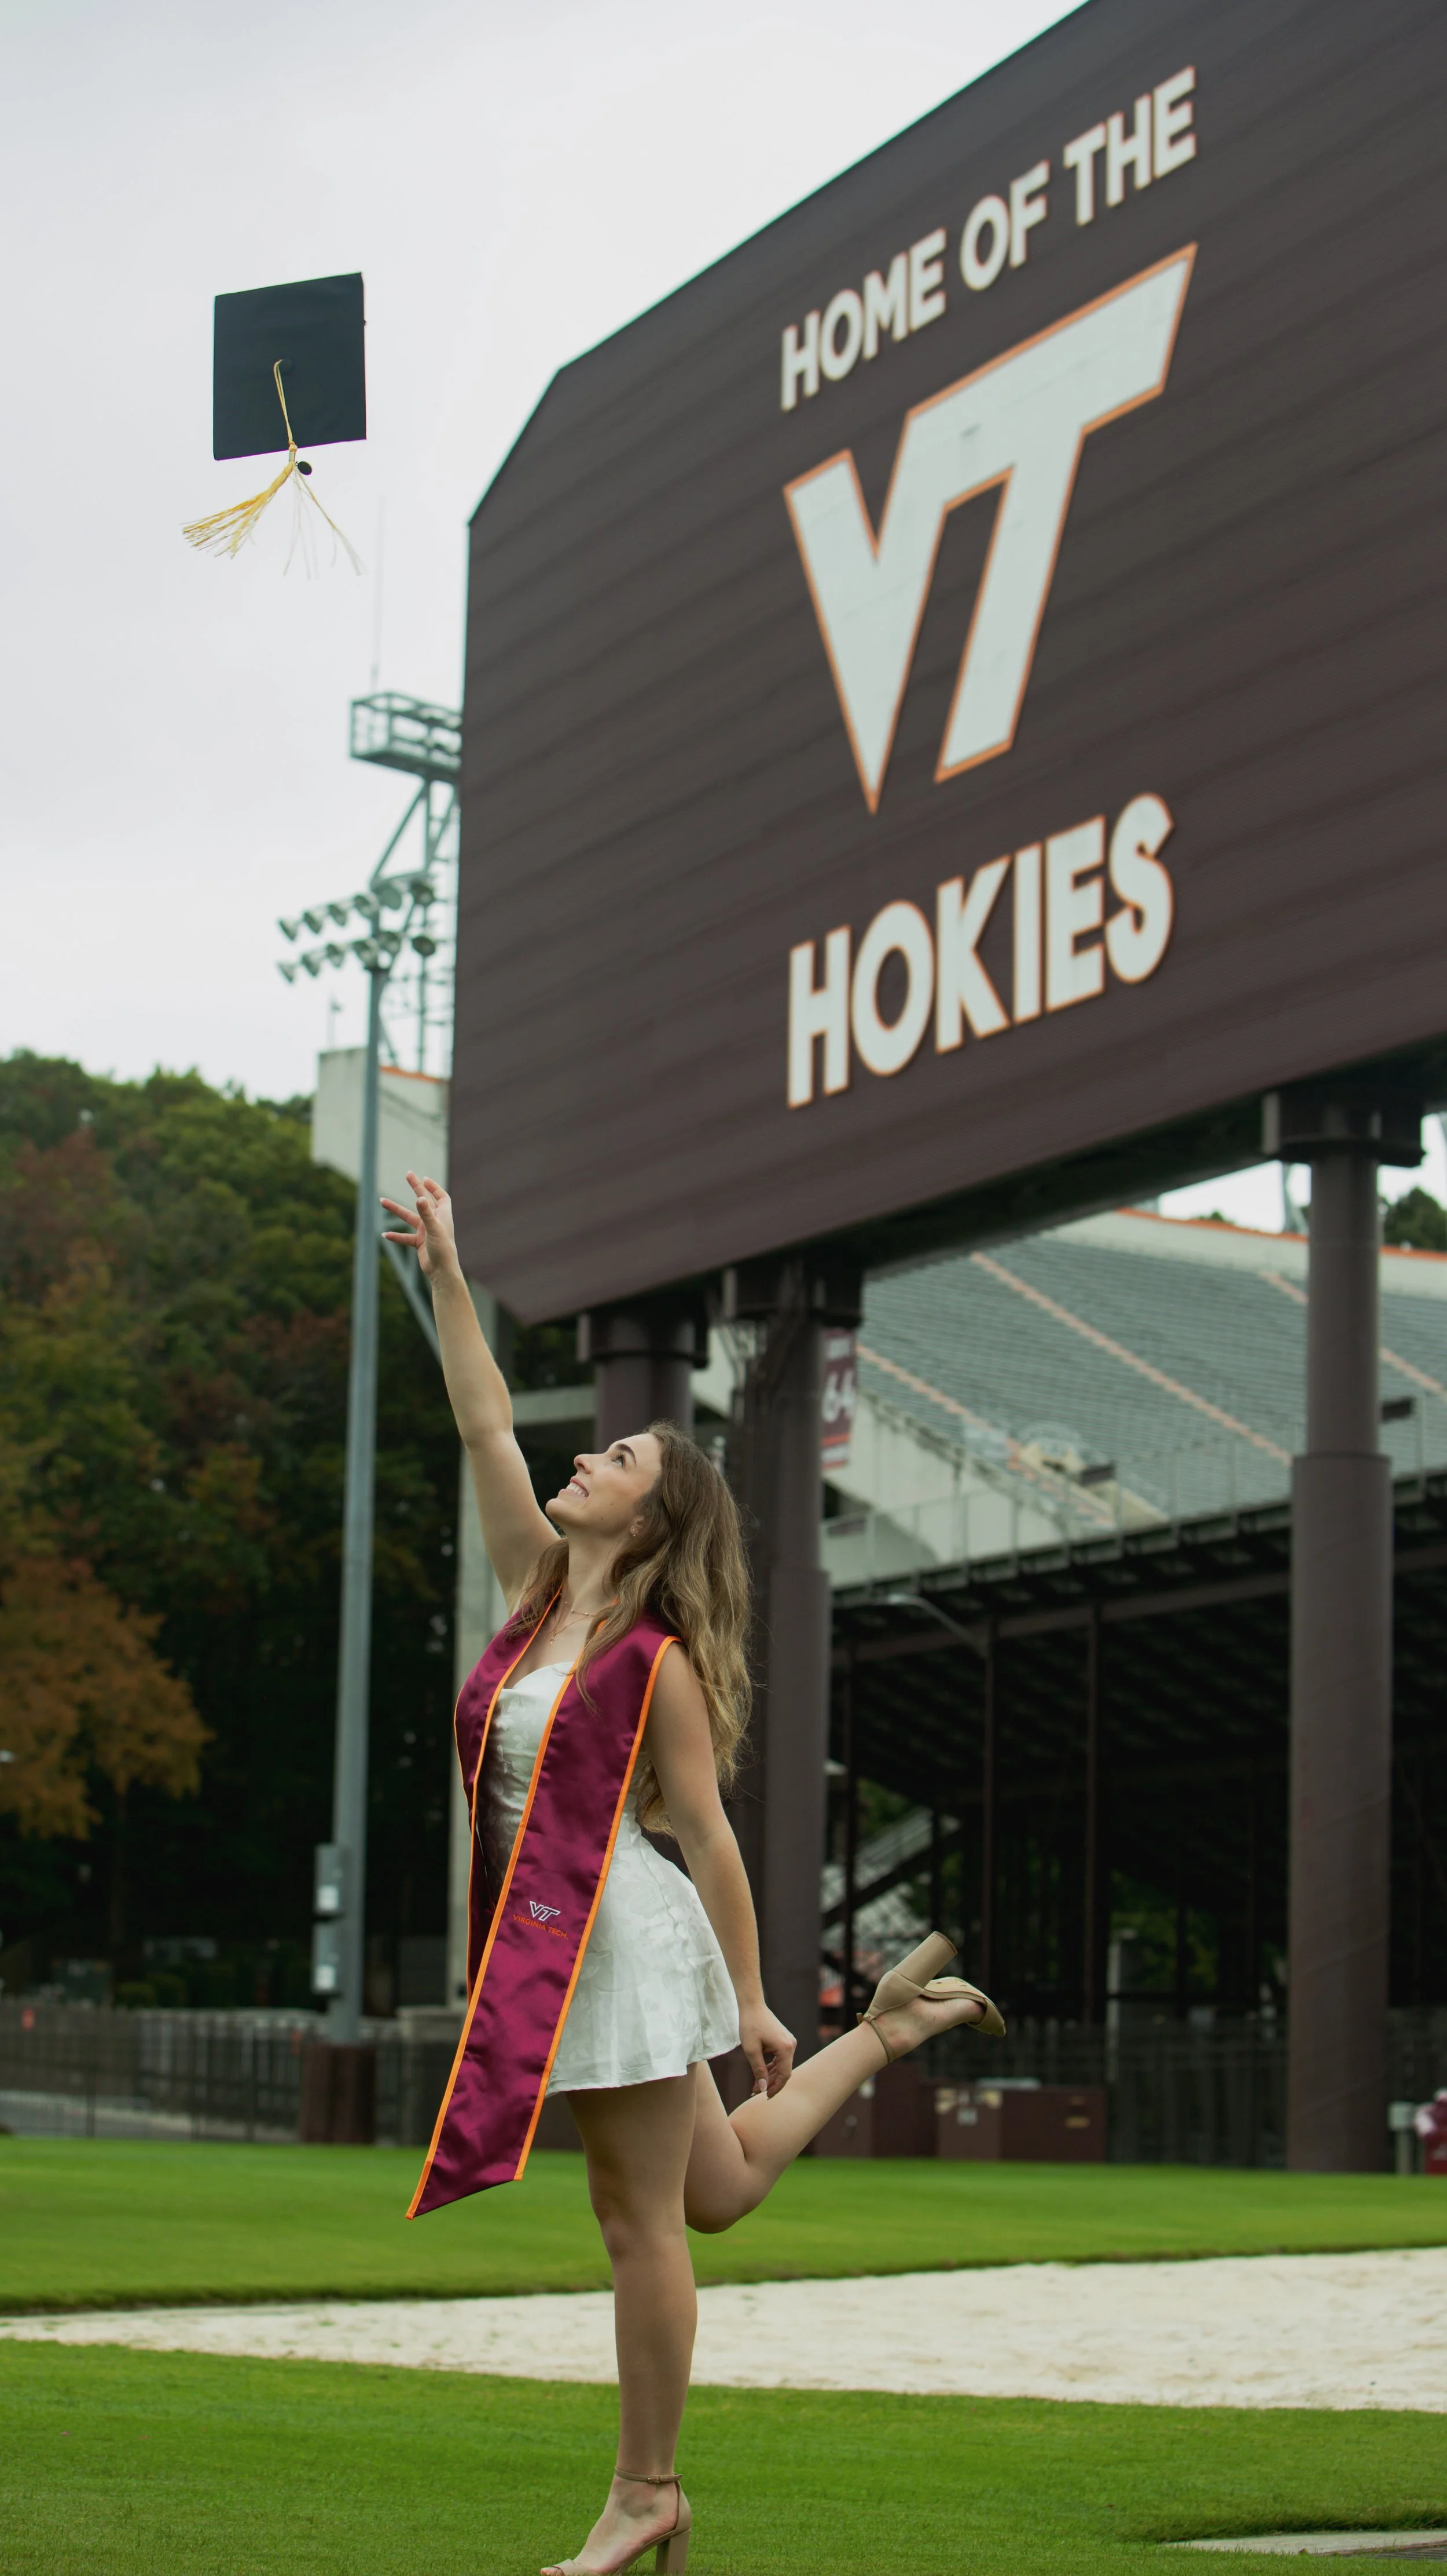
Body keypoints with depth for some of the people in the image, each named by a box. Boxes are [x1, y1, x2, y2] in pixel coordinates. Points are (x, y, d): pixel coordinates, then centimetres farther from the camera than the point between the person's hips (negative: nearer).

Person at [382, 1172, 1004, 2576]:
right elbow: (484, 1425, 8)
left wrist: (752, 2001, -10)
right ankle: (887, 2027, 38)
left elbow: (708, 1835, -11)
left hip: (628, 1935, -8)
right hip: (552, 1938, 8)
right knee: (719, 2188, 22)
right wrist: (445, 1272, 4)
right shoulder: (541, 1588, 7)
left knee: (639, 2220, 1)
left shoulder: (658, 1659, -12)